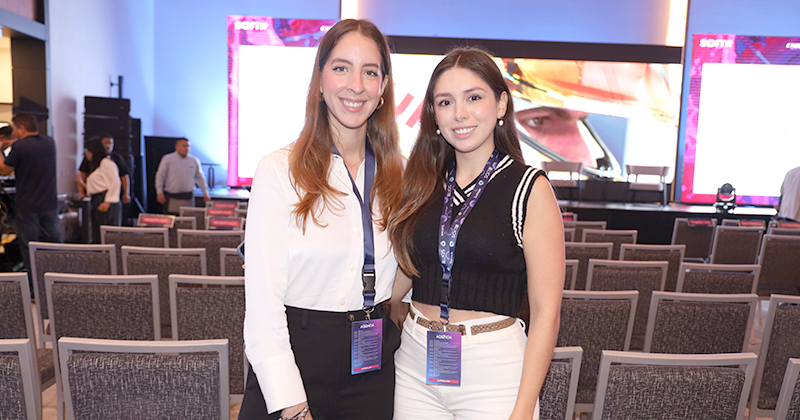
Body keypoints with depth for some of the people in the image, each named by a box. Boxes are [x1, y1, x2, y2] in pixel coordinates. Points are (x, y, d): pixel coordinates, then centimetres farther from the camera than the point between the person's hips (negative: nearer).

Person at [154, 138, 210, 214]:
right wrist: (160, 192, -5)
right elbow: (160, 176, 3)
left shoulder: (194, 161, 10)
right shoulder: (167, 159, 3)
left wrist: (205, 193, 12)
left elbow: (200, 178, 17)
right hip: (172, 198, -2)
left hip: (188, 198, 2)